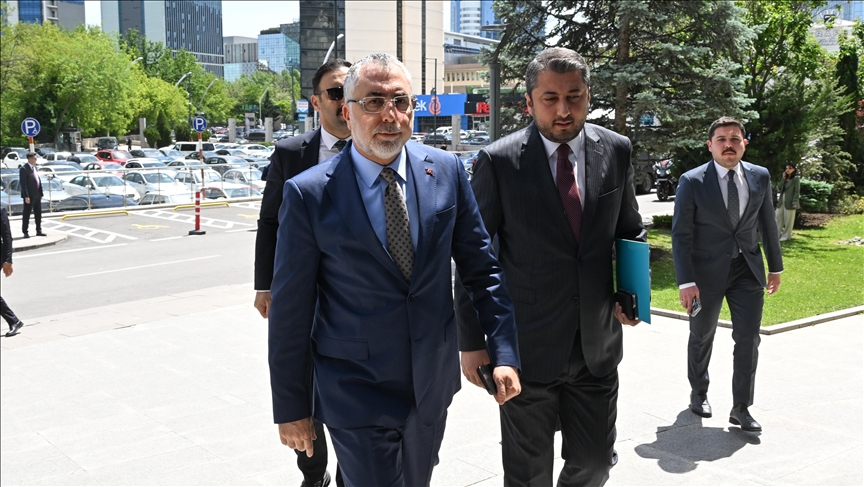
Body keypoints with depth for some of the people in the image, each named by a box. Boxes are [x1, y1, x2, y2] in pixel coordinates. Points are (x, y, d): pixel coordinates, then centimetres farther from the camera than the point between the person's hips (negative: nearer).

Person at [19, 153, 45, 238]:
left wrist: (41, 193, 12)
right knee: (27, 214, 1)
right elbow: (23, 183, -16)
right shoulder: (24, 169, -12)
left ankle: (39, 231, 19)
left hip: (37, 195, 8)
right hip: (29, 196, -8)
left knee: (38, 214, 11)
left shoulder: (34, 167, 13)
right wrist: (26, 196, -20)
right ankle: (25, 232, 8)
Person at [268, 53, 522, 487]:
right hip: (356, 398, -4)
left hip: (433, 385, 4)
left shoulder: (446, 171, -2)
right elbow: (290, 311, -7)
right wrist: (290, 407, -4)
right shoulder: (310, 194, -12)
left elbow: (481, 266, 4)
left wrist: (504, 353, -3)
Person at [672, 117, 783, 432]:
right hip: (707, 270, -2)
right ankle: (699, 393, 37)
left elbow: (767, 224, 10)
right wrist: (685, 282, -19)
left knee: (748, 339, -3)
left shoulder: (760, 176, 0)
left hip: (748, 269, 2)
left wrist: (775, 266, 13)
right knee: (702, 337, 15)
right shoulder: (692, 182, -13)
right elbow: (681, 234, -13)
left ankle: (741, 409, 8)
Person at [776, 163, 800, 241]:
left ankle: (786, 236, 6)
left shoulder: (796, 178, -2)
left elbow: (797, 191, -8)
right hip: (781, 201, 7)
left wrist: (795, 202, -16)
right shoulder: (785, 179, 18)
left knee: (788, 220, 0)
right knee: (778, 217, 4)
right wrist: (783, 178, 2)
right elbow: (780, 188, 9)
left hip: (789, 202, -7)